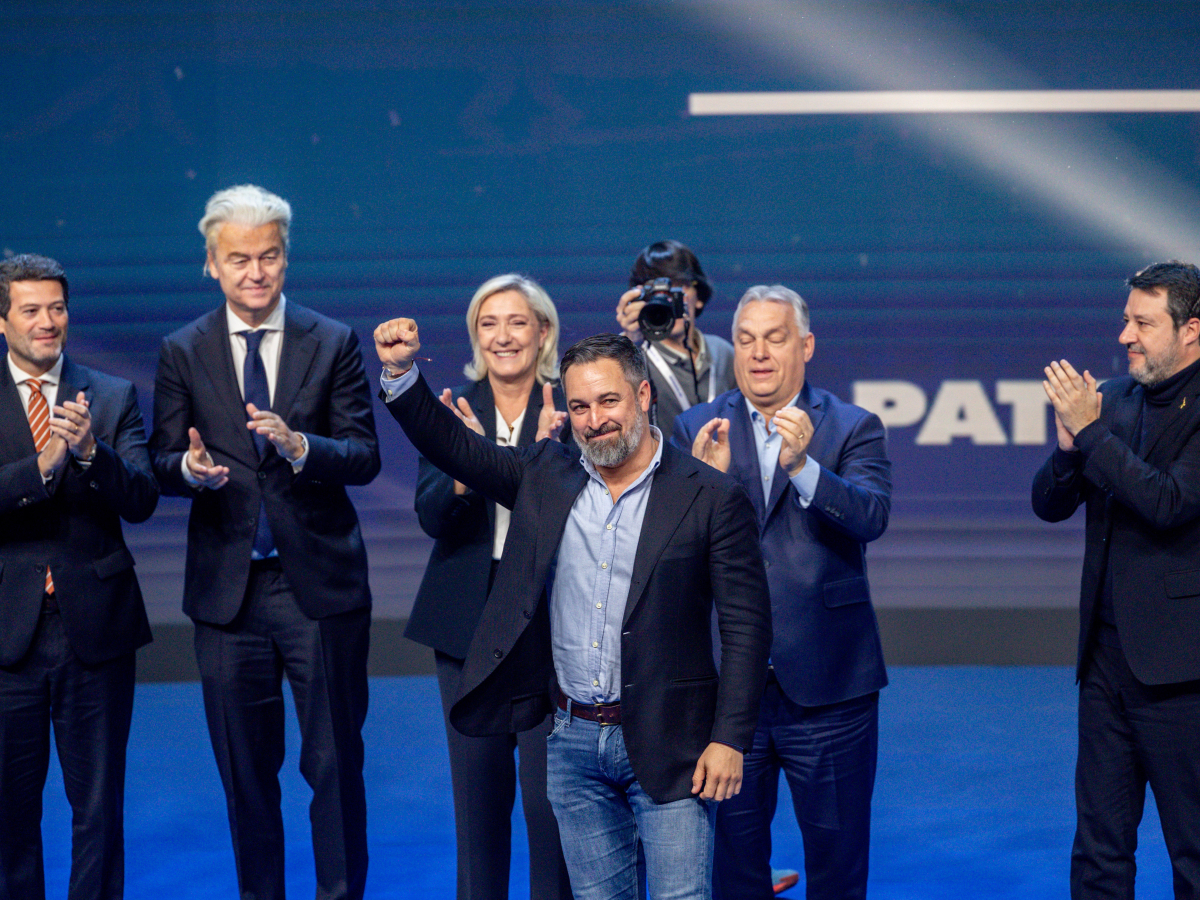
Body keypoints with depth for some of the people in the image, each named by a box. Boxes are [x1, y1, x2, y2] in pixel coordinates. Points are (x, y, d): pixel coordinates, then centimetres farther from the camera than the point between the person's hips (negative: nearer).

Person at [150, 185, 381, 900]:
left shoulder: (334, 344, 0)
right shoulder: (183, 352, 4)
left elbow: (364, 458, -6)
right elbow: (163, 465, 3)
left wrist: (299, 445, -25)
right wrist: (191, 468, -20)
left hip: (321, 585, -1)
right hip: (228, 590, 1)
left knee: (336, 761, 4)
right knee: (245, 768, 10)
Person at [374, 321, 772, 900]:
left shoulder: (711, 498, -6)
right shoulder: (546, 478, 7)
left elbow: (746, 626, -7)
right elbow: (452, 448, 10)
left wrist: (730, 741, -12)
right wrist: (400, 371, -7)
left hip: (667, 744, -4)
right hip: (575, 741, 4)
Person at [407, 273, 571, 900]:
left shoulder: (568, 410, -4)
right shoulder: (455, 409, 3)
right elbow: (432, 517, -6)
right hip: (468, 619, 3)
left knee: (549, 789, -4)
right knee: (477, 789, 10)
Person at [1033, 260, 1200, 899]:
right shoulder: (1115, 398, 10)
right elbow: (1049, 505, 10)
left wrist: (1090, 429, -18)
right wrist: (1069, 444, -10)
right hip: (1107, 654, 7)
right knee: (1099, 846, 12)